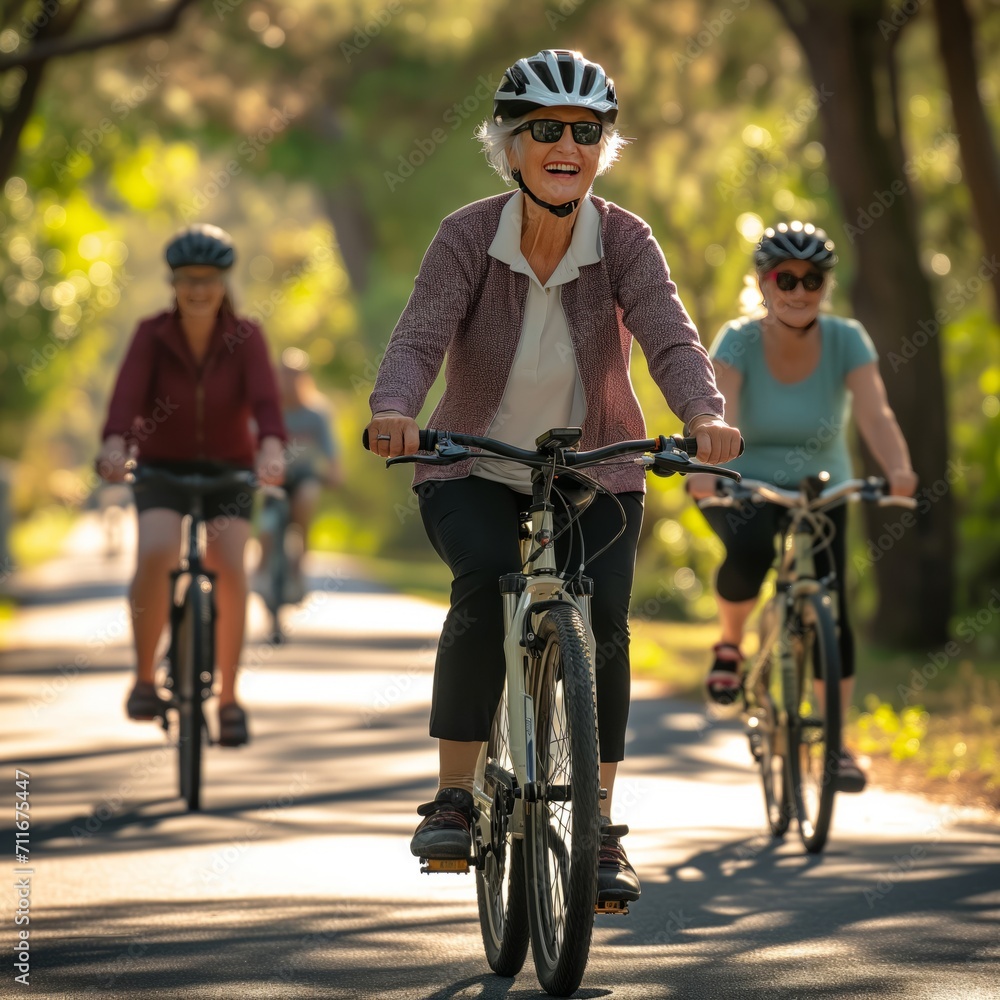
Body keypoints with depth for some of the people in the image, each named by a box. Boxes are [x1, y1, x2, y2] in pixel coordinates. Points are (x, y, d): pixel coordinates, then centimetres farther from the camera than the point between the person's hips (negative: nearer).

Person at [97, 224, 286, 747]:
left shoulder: (245, 337, -13)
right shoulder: (152, 335, -13)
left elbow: (265, 397, -29)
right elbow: (128, 392, -29)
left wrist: (272, 448, -49)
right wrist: (115, 445, -48)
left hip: (228, 469, 0)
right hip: (162, 468, 0)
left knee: (229, 566, -22)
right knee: (155, 554, -28)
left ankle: (229, 699, -7)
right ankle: (144, 679, -11)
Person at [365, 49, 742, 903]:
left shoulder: (623, 240, -15)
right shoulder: (468, 237, -17)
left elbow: (670, 337, -29)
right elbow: (419, 338, -29)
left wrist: (706, 415, -49)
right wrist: (394, 412, -51)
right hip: (475, 472, -1)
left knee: (602, 616, -18)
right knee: (486, 580, -29)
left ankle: (601, 832, -4)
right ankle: (452, 799, -20)